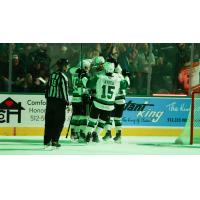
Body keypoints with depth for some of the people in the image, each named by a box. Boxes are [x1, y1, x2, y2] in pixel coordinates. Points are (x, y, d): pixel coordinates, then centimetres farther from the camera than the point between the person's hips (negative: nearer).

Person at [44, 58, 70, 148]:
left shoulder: (52, 75, 11)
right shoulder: (63, 77, -13)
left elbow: (47, 87, 15)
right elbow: (64, 90, -15)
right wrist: (67, 102, -8)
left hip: (50, 100, 7)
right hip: (59, 102, -7)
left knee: (49, 121, 10)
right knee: (59, 121, 0)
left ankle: (47, 141, 10)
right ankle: (54, 141, -4)